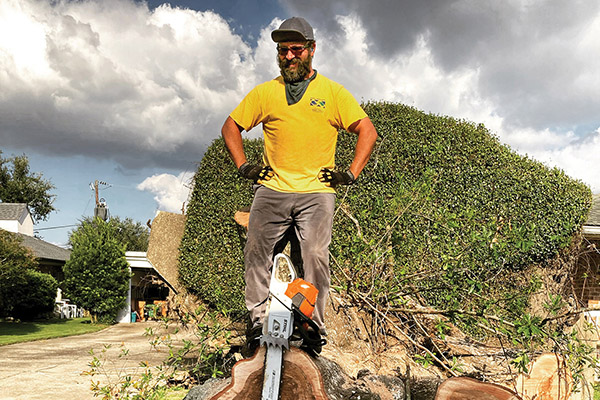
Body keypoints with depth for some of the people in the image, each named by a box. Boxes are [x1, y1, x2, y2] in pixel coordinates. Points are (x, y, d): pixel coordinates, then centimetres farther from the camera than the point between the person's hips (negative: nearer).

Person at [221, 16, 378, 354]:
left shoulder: (333, 92, 9)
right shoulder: (265, 92, 13)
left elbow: (367, 131, 10)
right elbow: (231, 127, 21)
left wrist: (352, 174, 2)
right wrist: (243, 166, 11)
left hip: (317, 191, -2)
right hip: (272, 189, 2)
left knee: (316, 254, -13)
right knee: (256, 251, -6)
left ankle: (315, 323, -1)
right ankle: (259, 318, 7)